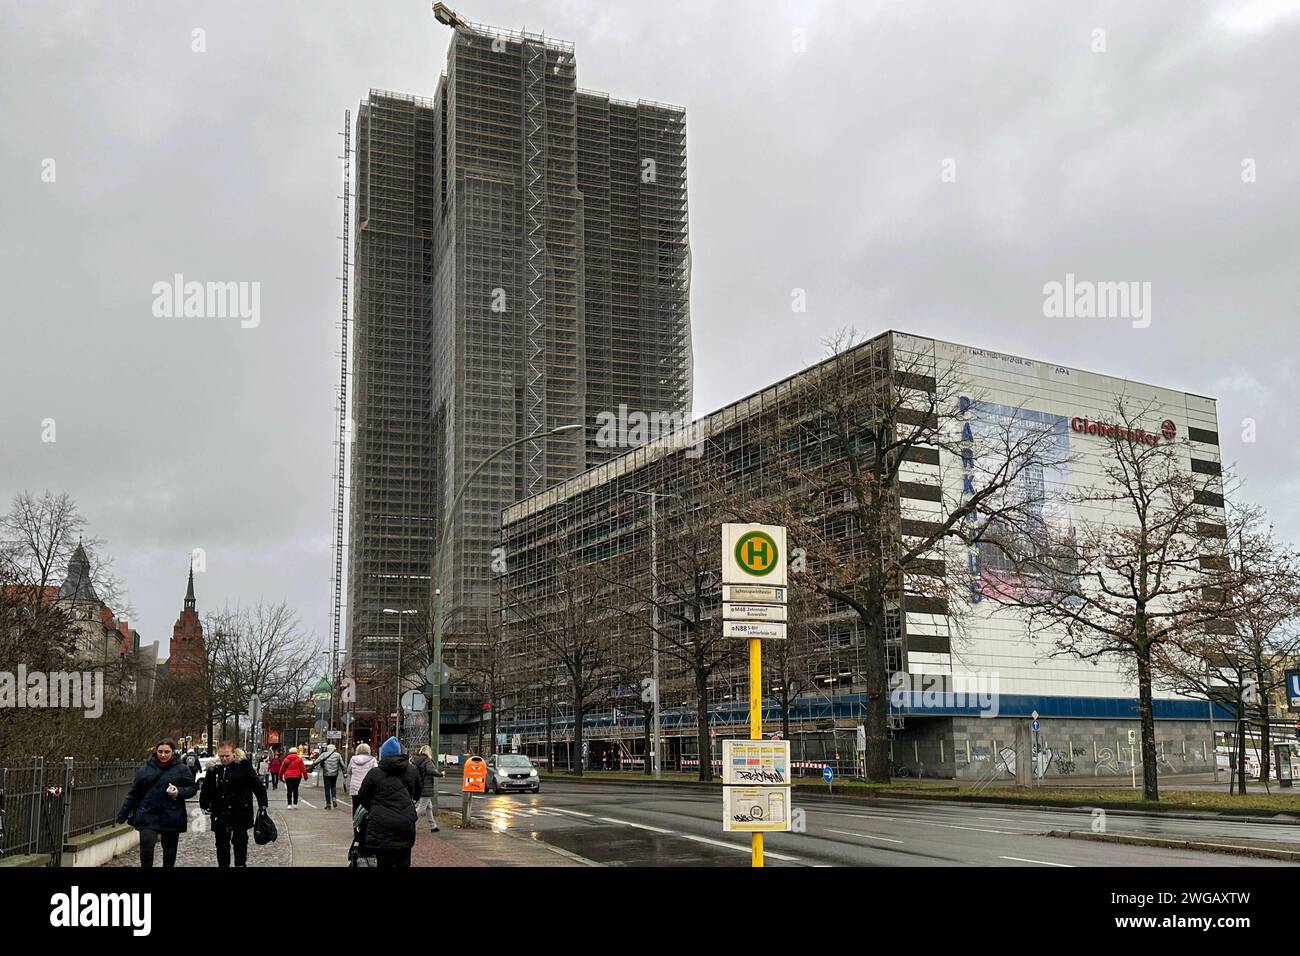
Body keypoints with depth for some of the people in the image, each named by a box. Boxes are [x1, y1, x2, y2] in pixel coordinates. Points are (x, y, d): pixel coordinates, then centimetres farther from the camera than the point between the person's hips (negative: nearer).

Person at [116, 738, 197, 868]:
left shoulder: (181, 769, -1)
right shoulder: (146, 769, 5)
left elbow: (191, 789, 0)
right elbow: (134, 793, 9)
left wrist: (179, 792, -20)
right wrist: (123, 815, 9)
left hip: (171, 817, 0)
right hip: (148, 816, 1)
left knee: (170, 852, 10)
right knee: (146, 848, -13)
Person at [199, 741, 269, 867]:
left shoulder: (244, 766, -6)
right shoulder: (214, 769, 4)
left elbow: (258, 785, -5)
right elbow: (206, 789, 13)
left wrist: (262, 804, -9)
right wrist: (204, 806, 6)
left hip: (240, 814, -3)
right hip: (220, 815, 3)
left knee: (240, 842, 3)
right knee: (222, 845, 11)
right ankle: (223, 865, 22)